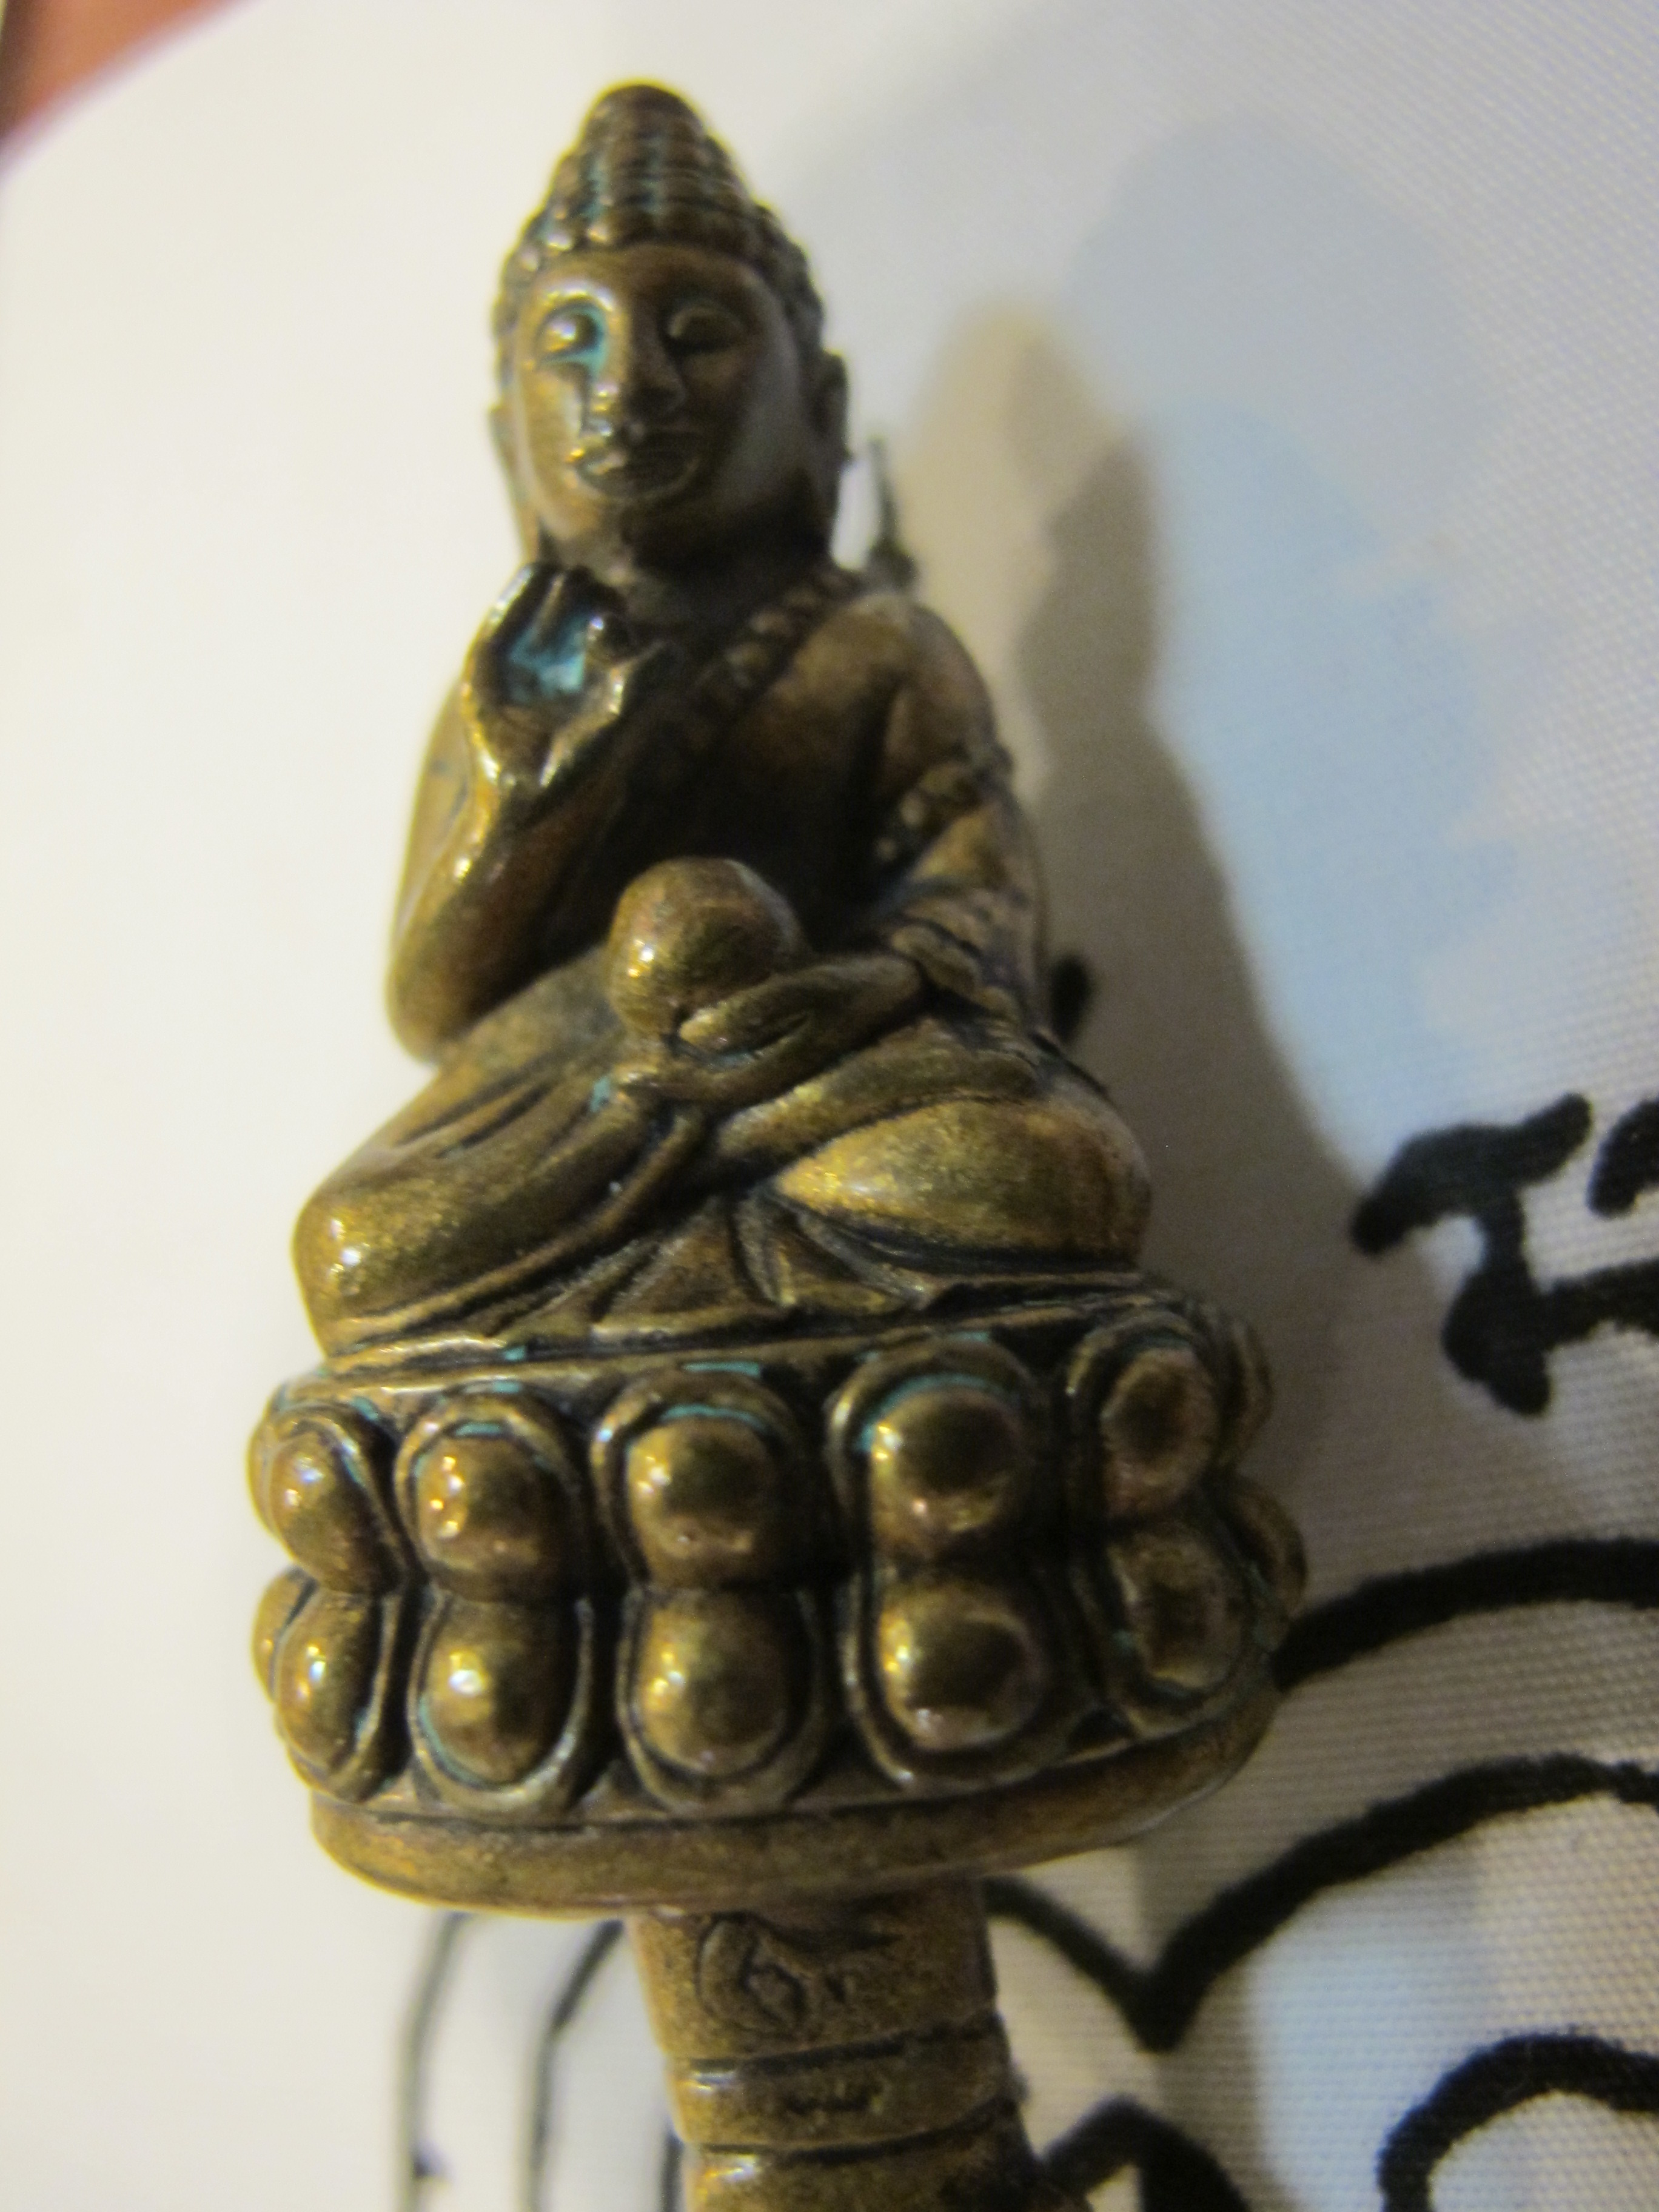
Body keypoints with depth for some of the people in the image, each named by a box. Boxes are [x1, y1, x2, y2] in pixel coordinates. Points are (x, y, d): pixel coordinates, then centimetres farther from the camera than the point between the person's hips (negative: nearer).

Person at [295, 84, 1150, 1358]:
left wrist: (880, 978, -23)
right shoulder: (510, 691, 19)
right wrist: (511, 813, -8)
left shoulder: (884, 657, 14)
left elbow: (979, 910, 1)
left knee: (1057, 1173, -32)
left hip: (833, 1081, 0)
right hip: (551, 1094, 1)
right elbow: (427, 1011, 10)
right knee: (354, 1247, -29)